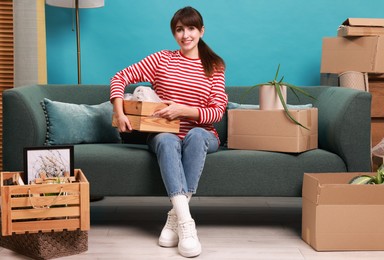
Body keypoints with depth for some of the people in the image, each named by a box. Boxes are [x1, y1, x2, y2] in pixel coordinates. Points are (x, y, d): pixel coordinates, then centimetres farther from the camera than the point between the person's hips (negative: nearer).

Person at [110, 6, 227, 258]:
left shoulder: (215, 66, 5)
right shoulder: (162, 59, 6)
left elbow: (217, 112, -4)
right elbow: (120, 77, 3)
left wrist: (182, 109, -19)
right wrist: (119, 113, -12)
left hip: (202, 136, 0)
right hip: (165, 134, 0)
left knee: (196, 135, -37)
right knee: (167, 141, -37)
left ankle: (176, 216, -34)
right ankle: (185, 223, -46)